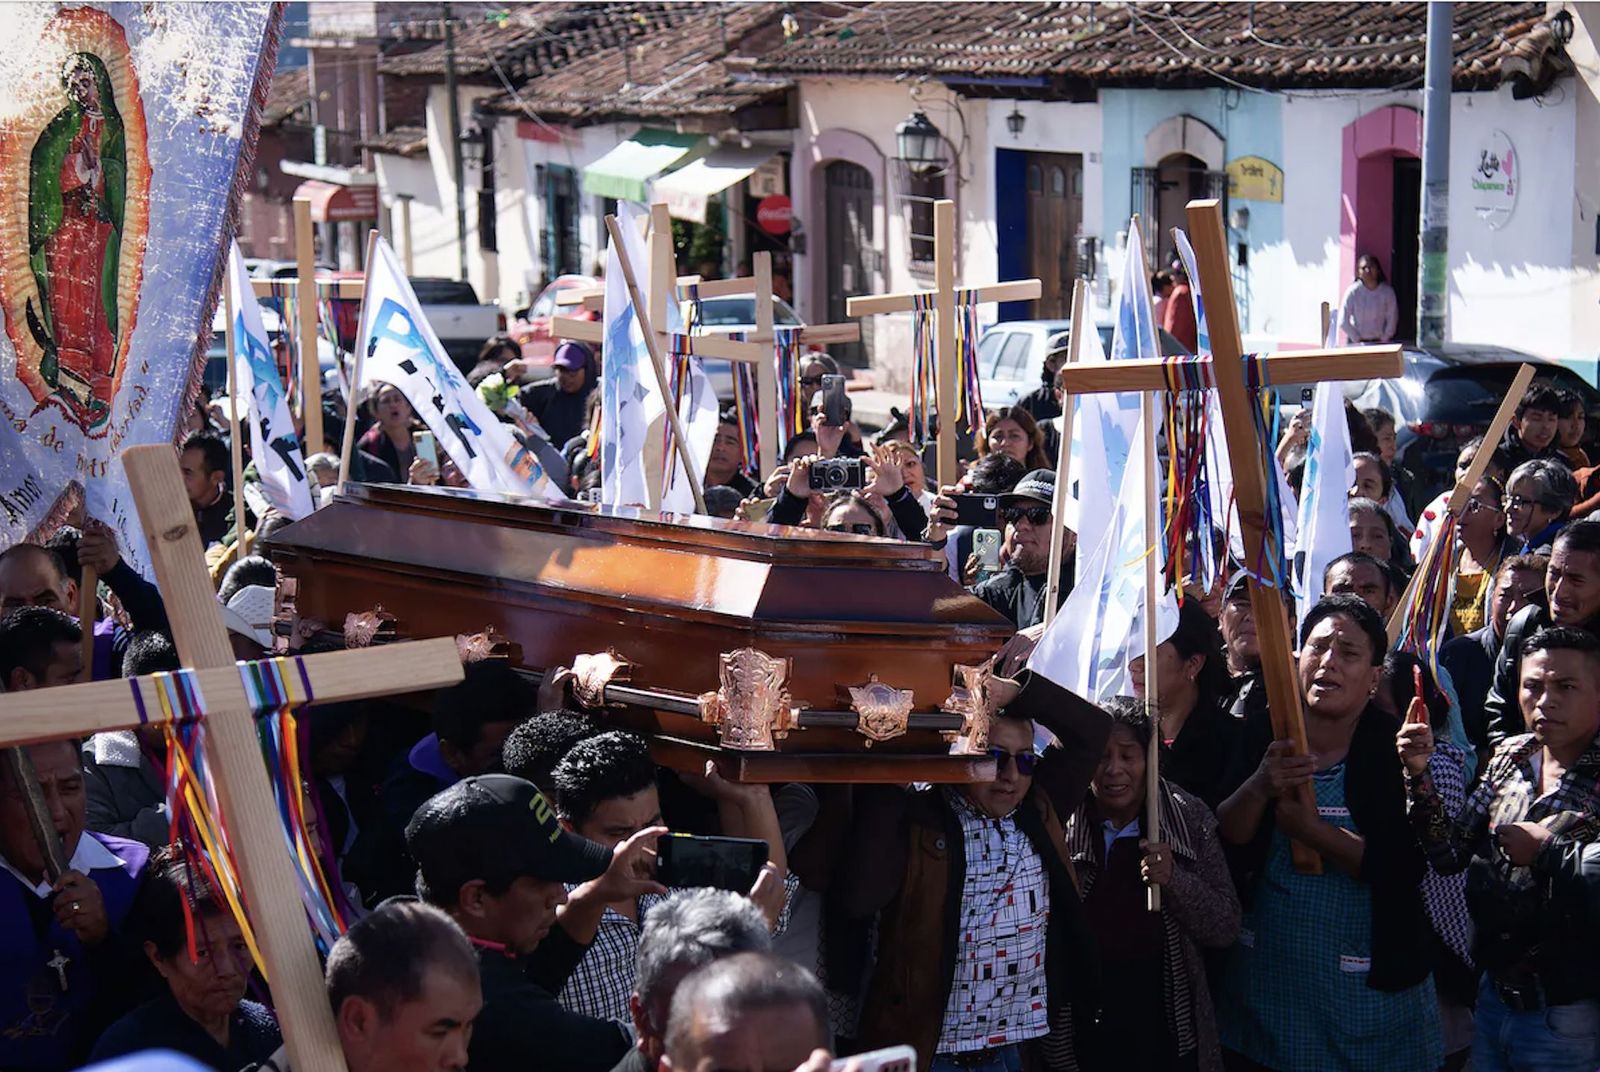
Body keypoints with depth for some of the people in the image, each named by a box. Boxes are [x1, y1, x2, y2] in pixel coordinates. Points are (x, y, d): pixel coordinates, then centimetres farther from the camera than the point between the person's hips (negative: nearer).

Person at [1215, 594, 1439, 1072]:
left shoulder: (1398, 750, -7)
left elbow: (1407, 865, -17)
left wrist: (1309, 830, -22)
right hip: (1262, 975, 2)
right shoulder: (1260, 737, 1)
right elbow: (1221, 842, -6)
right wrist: (1260, 788, -23)